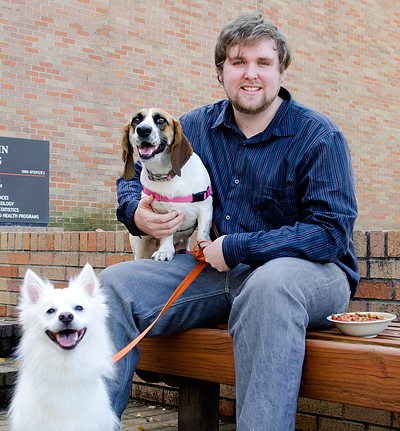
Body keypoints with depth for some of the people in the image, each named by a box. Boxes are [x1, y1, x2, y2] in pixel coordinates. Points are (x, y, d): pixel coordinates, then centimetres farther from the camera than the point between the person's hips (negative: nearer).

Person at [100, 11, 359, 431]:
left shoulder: (318, 136, -8)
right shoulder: (197, 127, 8)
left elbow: (331, 232, -17)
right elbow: (133, 176, 19)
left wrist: (235, 247, -18)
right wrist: (137, 214, -6)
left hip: (310, 270, -5)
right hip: (216, 271, 5)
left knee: (269, 284, -41)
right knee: (116, 282, -11)